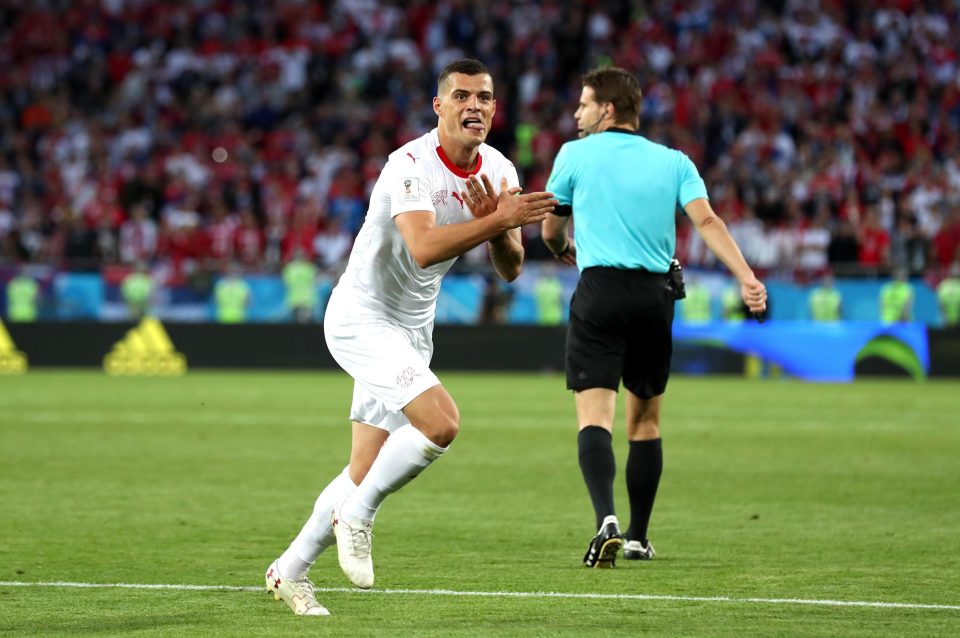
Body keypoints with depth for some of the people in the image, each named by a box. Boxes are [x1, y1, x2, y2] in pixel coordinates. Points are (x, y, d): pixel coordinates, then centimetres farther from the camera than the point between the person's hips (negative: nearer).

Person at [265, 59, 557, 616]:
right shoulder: (411, 164, -22)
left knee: (366, 473, 10)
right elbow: (423, 247, -36)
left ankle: (290, 571, 25)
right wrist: (499, 219, -37)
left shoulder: (499, 171, 2)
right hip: (361, 318, -8)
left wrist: (496, 225, -17)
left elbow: (511, 268, 3)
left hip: (412, 332, 8)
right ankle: (356, 516, -5)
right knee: (441, 421, -26)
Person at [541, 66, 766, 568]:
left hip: (600, 288, -3)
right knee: (645, 422, 15)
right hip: (656, 295, 3)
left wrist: (564, 250, 40)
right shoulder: (673, 161, 12)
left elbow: (550, 231, 17)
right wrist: (746, 278, -12)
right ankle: (637, 537, 20)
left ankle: (606, 520, -31)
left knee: (594, 418, -9)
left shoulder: (575, 154, 6)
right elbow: (706, 220, -4)